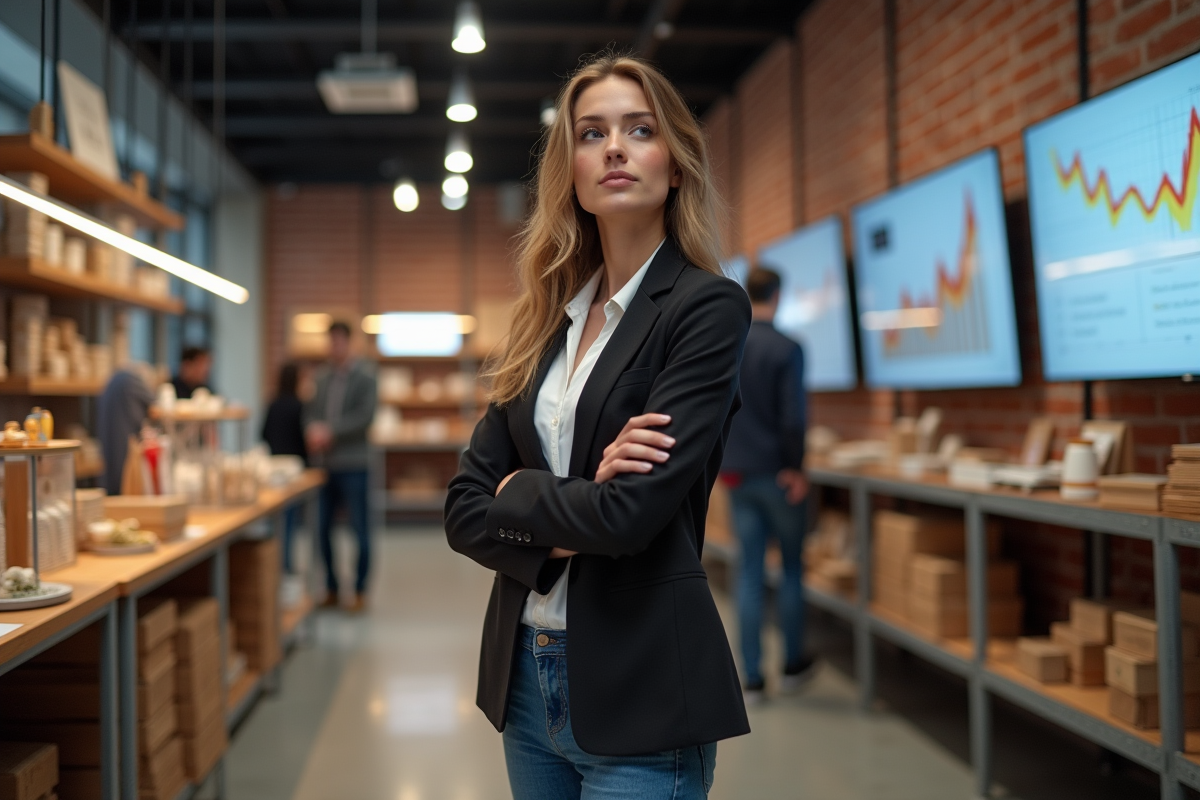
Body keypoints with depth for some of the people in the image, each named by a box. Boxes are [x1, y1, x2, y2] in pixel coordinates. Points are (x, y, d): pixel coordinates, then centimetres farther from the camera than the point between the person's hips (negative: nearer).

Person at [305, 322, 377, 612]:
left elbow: (365, 415, -13)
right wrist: (312, 430, -11)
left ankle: (360, 591, 10)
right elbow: (312, 410, 11)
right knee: (323, 528, 8)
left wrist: (330, 431, -17)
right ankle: (331, 589, 20)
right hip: (325, 464, 5)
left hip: (352, 464, -5)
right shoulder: (323, 378, 13)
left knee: (359, 528, 0)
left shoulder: (364, 377, -3)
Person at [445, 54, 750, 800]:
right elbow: (464, 509, 3)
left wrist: (517, 491, -5)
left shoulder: (707, 307, -11)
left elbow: (633, 511, -22)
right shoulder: (548, 318, 7)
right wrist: (564, 531, -15)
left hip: (642, 689, -6)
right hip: (525, 673, 6)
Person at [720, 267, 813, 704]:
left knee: (749, 573, 7)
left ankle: (752, 678, 7)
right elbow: (793, 417, -17)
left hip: (737, 473, 4)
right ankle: (793, 665, 21)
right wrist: (796, 467, -5)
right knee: (792, 567, 12)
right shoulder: (786, 349, -13)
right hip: (778, 473, -4)